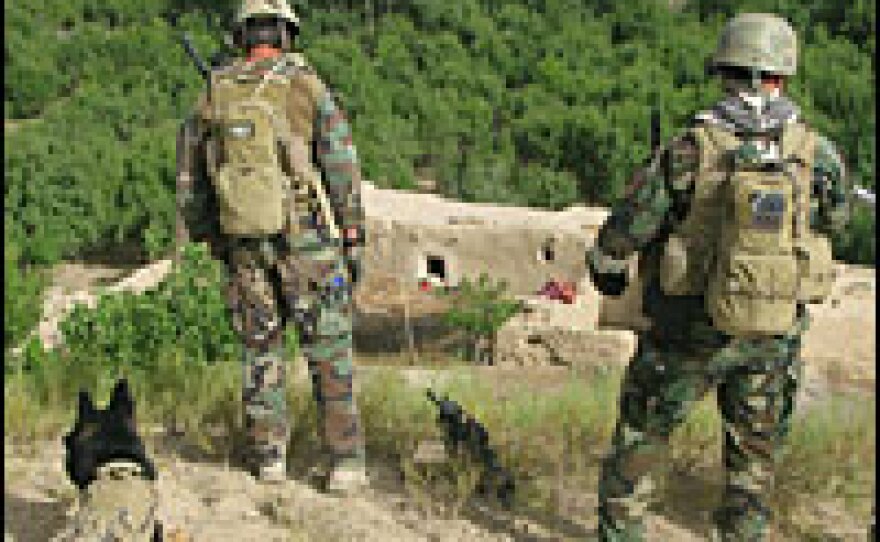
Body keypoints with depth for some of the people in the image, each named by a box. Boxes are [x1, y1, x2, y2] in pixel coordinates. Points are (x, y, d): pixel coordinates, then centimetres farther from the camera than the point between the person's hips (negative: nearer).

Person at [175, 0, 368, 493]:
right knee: (329, 350, 3)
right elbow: (343, 167, -8)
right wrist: (355, 242, -3)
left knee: (261, 349, 15)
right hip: (306, 236, -3)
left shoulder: (214, 95, 8)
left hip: (244, 242, 3)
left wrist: (206, 241, 18)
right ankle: (344, 461, 2)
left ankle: (268, 454, 15)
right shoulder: (307, 86, -3)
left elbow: (191, 180, 10)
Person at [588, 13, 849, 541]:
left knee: (642, 437, 15)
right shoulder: (819, 155, -5)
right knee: (754, 456, 18)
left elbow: (627, 226, -7)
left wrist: (607, 268, 13)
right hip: (774, 336, 2)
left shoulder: (691, 148, -13)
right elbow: (833, 220, 14)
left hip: (692, 329, -2)